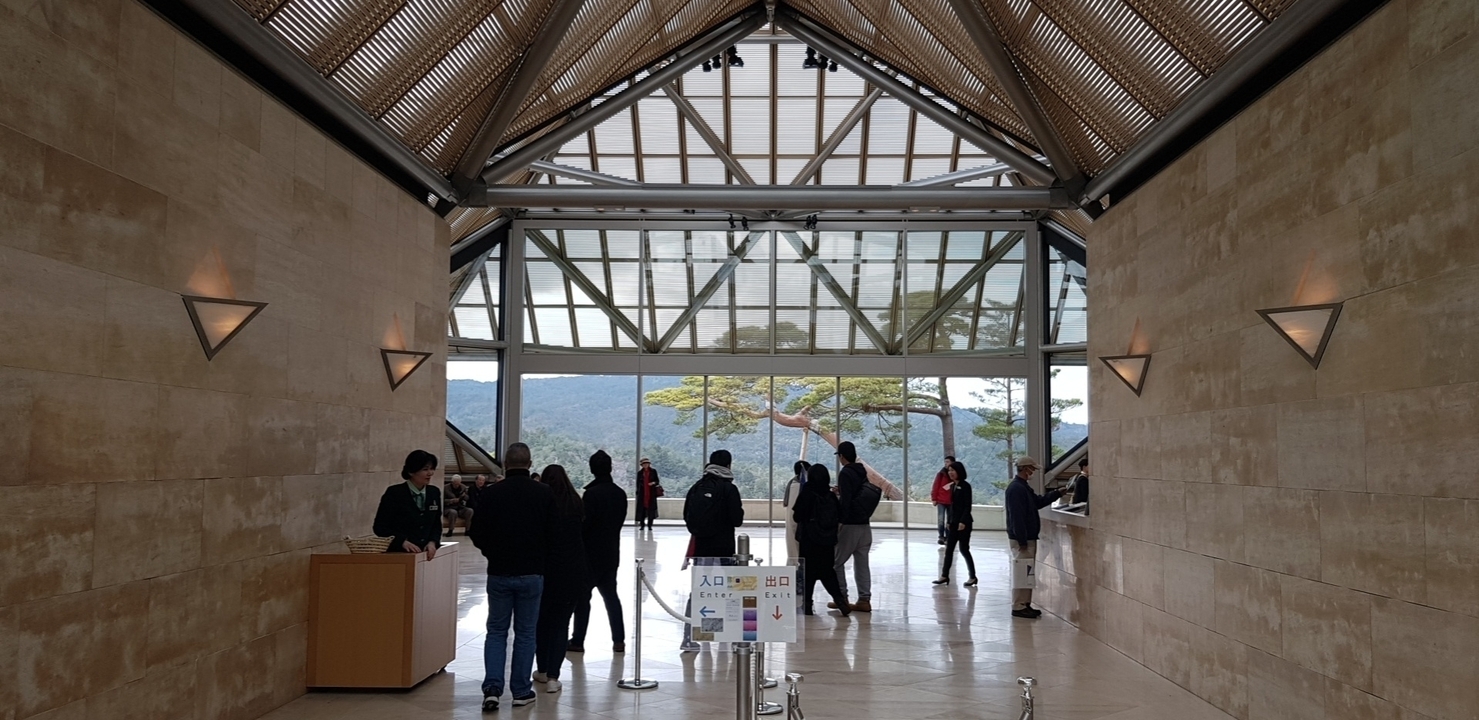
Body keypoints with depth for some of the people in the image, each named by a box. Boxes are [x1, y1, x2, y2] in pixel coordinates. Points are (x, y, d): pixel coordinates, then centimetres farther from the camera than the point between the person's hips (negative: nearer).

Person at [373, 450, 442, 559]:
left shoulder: (434, 493, 8)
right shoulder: (394, 493, -5)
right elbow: (380, 527, -5)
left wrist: (433, 542, -5)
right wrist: (403, 542, -18)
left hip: (425, 553, 4)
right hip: (397, 553, -4)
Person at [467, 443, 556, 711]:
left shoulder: (490, 494, -6)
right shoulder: (545, 494, -6)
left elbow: (477, 534, -2)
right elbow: (553, 535, -3)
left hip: (499, 573, 0)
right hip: (532, 573, 0)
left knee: (496, 631, 12)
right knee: (525, 633, 11)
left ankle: (492, 688, 0)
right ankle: (521, 691, 14)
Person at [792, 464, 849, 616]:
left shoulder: (806, 495, -12)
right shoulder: (831, 496, 0)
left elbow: (797, 516, -11)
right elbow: (839, 515, 3)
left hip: (809, 541, -4)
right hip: (828, 541, 4)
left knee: (808, 573, 7)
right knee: (828, 572, 14)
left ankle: (807, 604, 9)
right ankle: (839, 599, 1)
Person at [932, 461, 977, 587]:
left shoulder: (965, 486, -11)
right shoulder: (952, 486, 12)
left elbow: (968, 506, -15)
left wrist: (963, 521, -21)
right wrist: (949, 521, 14)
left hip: (964, 522, -8)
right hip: (954, 522, 8)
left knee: (964, 549, -3)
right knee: (949, 549, 7)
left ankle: (973, 577, 7)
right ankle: (944, 576, 10)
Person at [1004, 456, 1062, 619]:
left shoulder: (1024, 487, 15)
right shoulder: (1016, 488, -19)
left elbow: (1039, 502, 23)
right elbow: (1016, 516, -23)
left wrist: (1058, 493, 17)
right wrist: (1021, 540, -24)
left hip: (1028, 538, 11)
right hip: (1021, 539, -11)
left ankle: (1025, 604, 20)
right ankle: (1018, 607, -2)